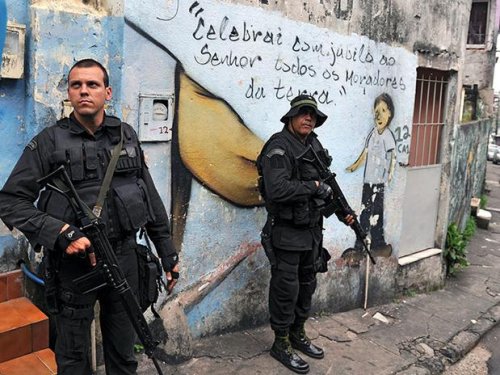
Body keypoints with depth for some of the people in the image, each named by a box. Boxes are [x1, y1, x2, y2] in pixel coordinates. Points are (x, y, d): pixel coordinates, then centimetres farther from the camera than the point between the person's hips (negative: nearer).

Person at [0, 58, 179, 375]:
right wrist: (61, 233, -20)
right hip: (73, 263, -2)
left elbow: (151, 199, 10)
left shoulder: (127, 136, 6)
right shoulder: (49, 141, -5)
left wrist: (168, 253, 9)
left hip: (125, 260, 3)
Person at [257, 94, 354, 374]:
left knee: (307, 285, 19)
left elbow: (326, 184, 18)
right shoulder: (279, 148, -17)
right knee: (286, 289, 4)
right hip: (286, 234, -8)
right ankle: (281, 344, 21)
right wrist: (313, 187, -21)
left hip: (313, 231, 8)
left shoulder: (315, 146, 9)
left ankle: (298, 334, 37)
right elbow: (277, 190, -30)